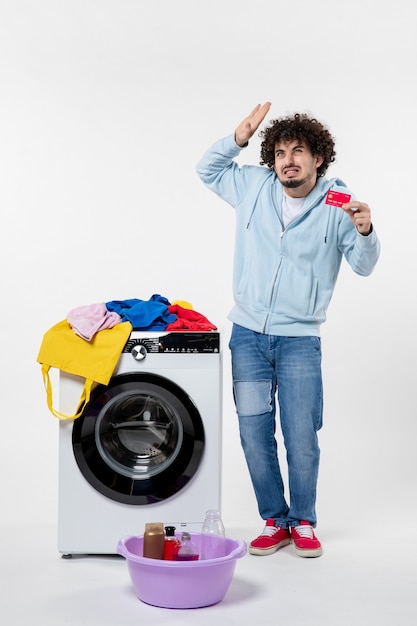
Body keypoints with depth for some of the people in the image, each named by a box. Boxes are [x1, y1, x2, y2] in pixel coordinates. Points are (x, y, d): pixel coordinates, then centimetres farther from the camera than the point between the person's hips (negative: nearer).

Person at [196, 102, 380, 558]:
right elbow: (207, 170, 18)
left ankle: (303, 522, 21)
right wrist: (239, 138, 2)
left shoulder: (338, 205, -3)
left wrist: (365, 231, -21)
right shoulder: (254, 186, 4)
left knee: (301, 437, 0)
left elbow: (363, 266, 0)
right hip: (248, 335, 3)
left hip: (300, 340, -2)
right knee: (254, 432, 5)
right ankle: (274, 521, 21)